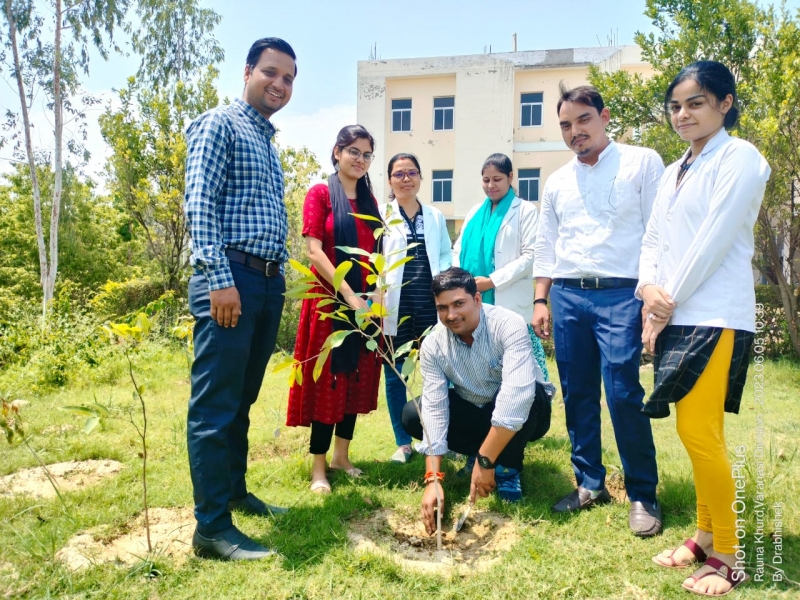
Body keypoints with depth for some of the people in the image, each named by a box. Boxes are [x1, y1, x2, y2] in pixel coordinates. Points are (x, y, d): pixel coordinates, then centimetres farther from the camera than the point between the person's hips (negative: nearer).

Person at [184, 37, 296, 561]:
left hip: (268, 282, 9)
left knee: (243, 399, 14)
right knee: (216, 404, -5)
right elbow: (199, 204, -12)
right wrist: (220, 278, -20)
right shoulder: (219, 124, -1)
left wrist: (278, 276, 17)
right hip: (230, 278, -8)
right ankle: (212, 526, 1)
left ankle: (234, 491, 27)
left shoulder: (269, 142, 24)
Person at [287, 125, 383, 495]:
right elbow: (314, 252, -12)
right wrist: (348, 294, -18)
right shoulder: (320, 194, -3)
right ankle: (318, 467, 9)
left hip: (365, 301, 6)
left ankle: (341, 455, 24)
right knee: (327, 380, -1)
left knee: (357, 378, 10)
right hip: (330, 299, -6)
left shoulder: (369, 200, 14)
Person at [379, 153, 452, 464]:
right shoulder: (381, 214, 4)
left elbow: (446, 256, 15)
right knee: (395, 375, 4)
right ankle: (403, 443, 17)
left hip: (430, 305, 2)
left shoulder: (436, 216, 14)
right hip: (395, 306, -2)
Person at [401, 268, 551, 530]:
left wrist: (485, 461, -39)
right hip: (475, 413, 4)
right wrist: (433, 479, -29)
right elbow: (434, 409, -21)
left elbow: (518, 393, -40)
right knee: (412, 414, -16)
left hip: (521, 416, -3)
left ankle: (508, 467, -8)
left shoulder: (508, 325, -29)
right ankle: (491, 452, 2)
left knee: (532, 395, -36)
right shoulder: (432, 345, -17)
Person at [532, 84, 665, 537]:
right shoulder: (557, 182, 16)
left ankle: (643, 495, 9)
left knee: (624, 395, -8)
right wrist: (541, 300, 10)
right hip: (567, 297, 5)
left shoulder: (642, 163, 3)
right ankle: (590, 484, 22)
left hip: (621, 295, -4)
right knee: (578, 396, 8)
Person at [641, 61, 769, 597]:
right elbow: (654, 239, 14)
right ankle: (705, 535, 24)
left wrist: (668, 301, -11)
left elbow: (713, 241, -14)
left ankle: (728, 556, 8)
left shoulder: (739, 158, -5)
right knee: (697, 433, 12)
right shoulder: (676, 171, 18)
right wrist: (649, 288, -5)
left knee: (699, 433, -9)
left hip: (714, 317, -7)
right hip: (675, 317, 7)